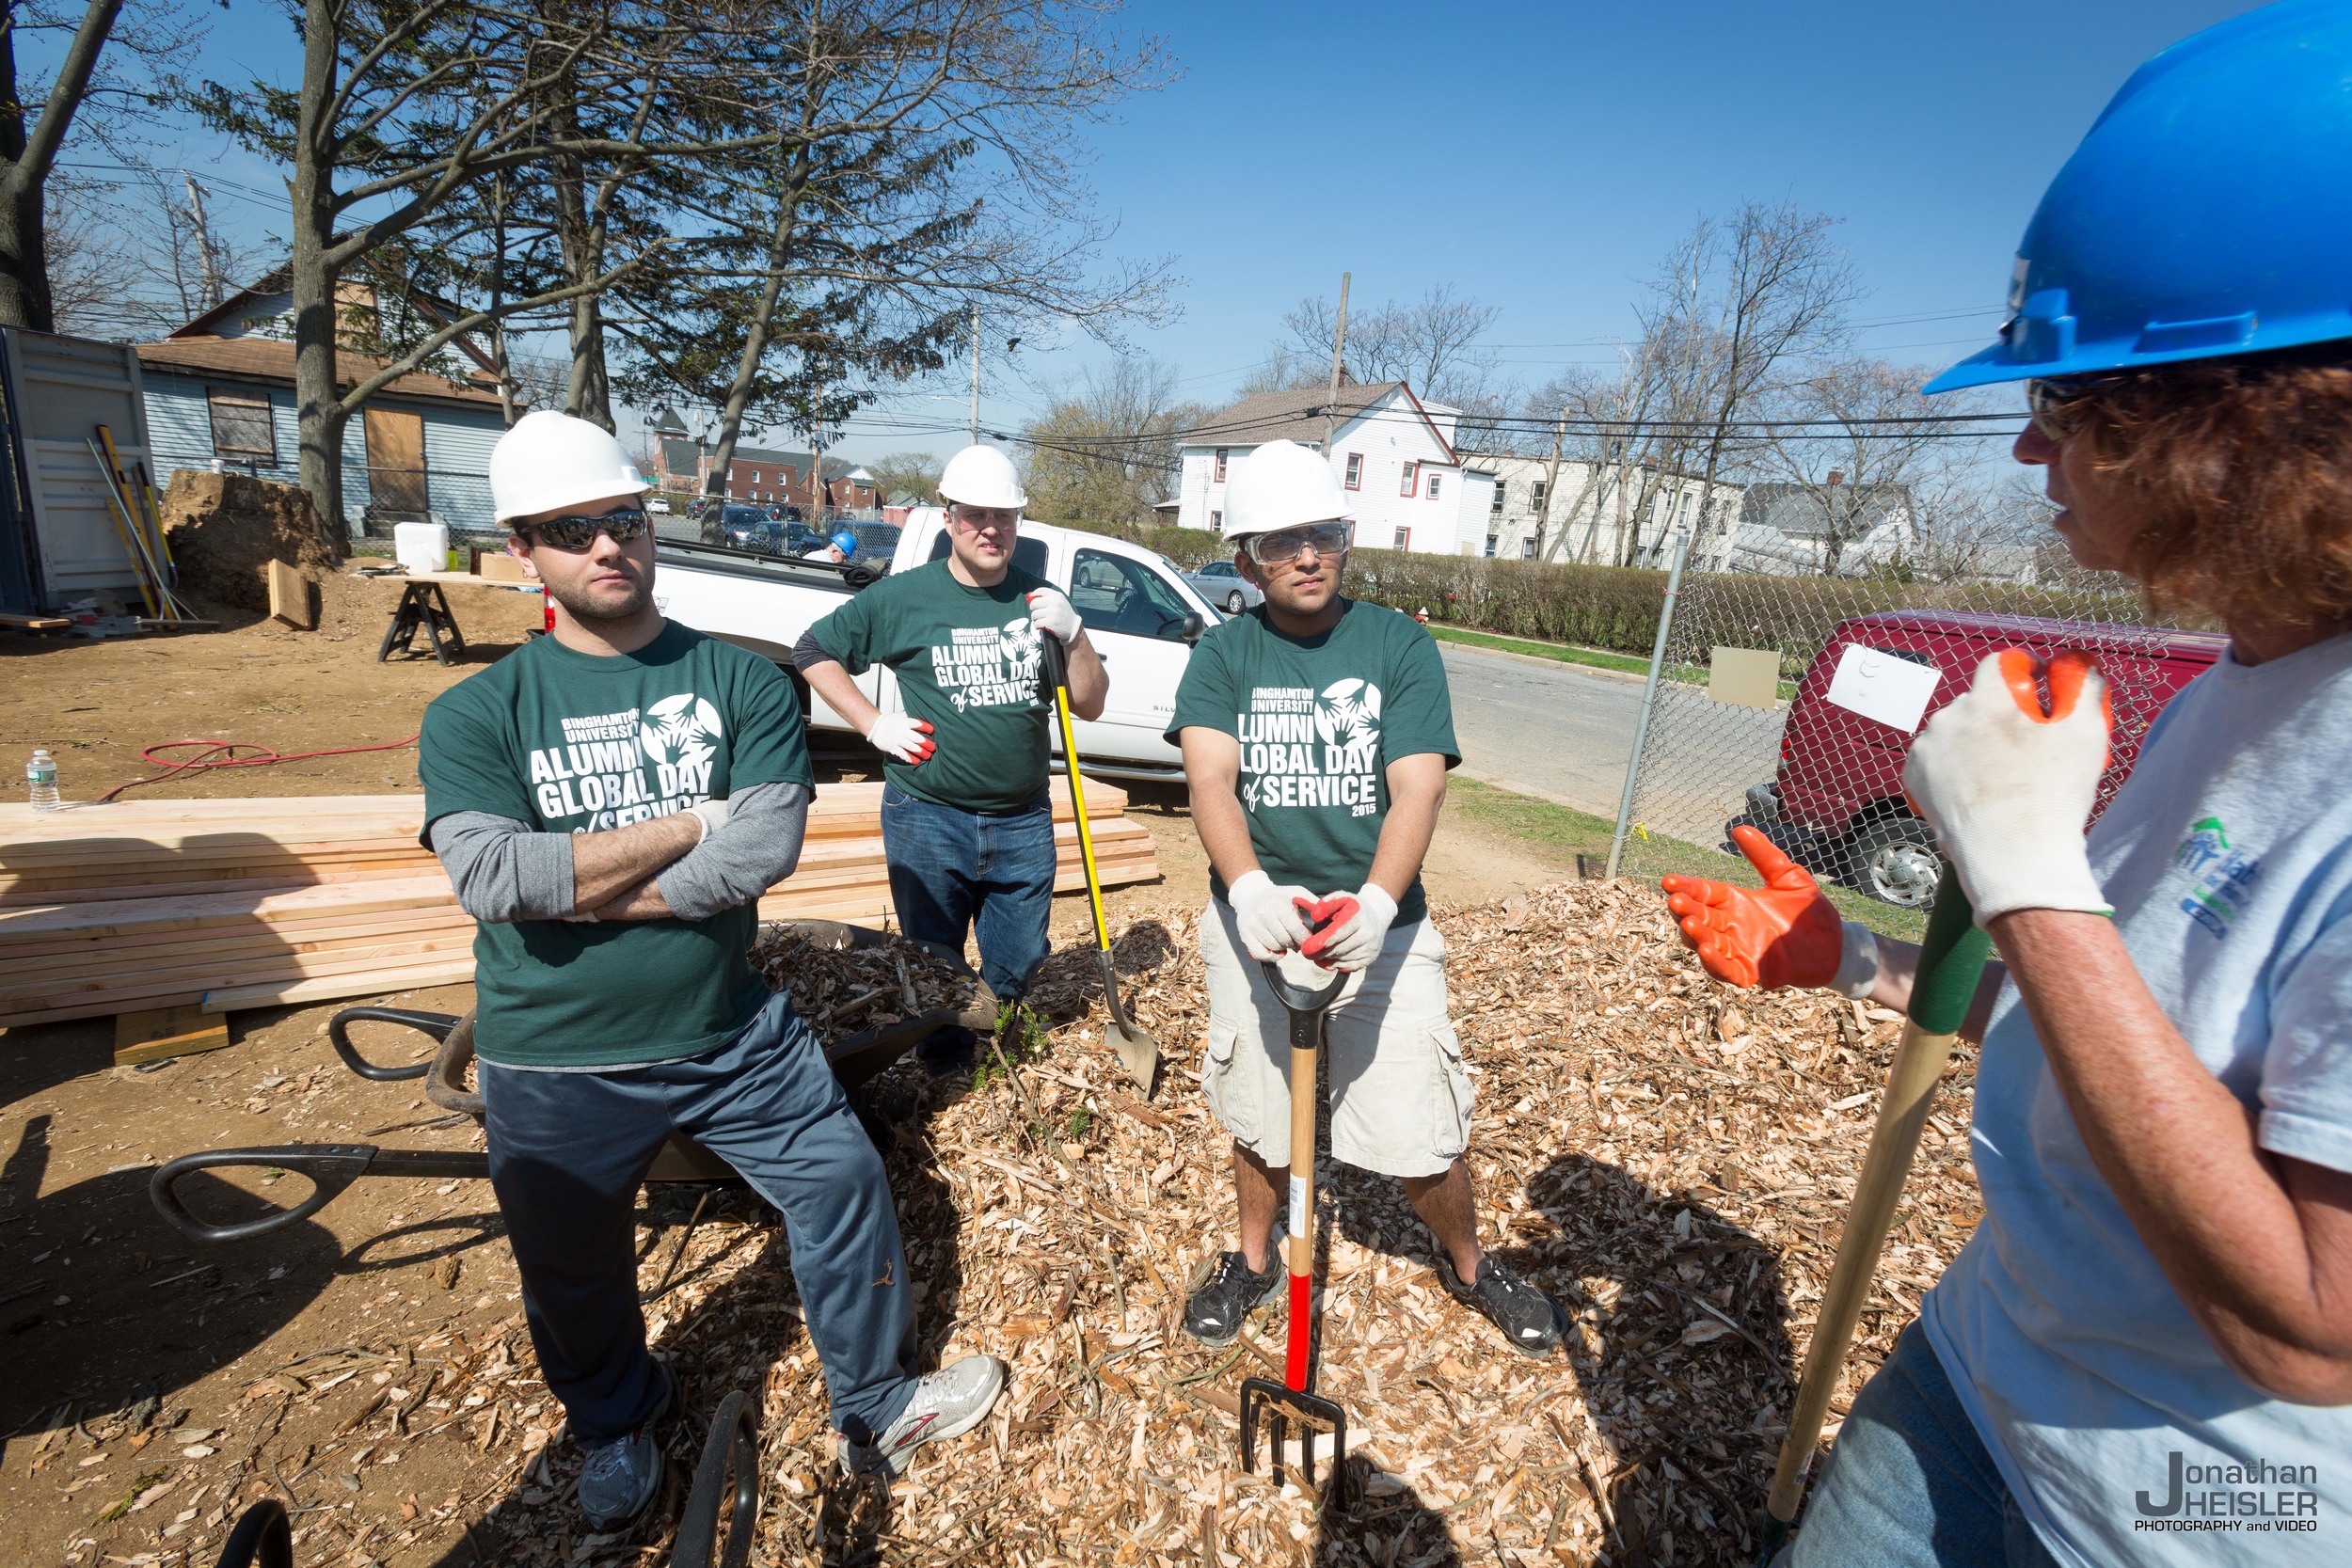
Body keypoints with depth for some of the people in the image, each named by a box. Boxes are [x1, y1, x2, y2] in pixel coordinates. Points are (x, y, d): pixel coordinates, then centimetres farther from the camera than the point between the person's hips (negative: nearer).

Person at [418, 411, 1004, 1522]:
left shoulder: (742, 683, -6)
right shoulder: (476, 715, -7)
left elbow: (766, 849, -20)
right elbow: (491, 878, -23)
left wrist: (577, 887, -20)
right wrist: (696, 823, -20)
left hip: (735, 1033, 0)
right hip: (557, 1069, 0)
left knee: (845, 1187, 8)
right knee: (574, 1278, 21)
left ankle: (875, 1410, 36)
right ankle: (615, 1428, 56)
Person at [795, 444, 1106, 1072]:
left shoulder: (1040, 601, 5)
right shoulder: (904, 596, -4)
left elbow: (1090, 705, 4)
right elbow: (813, 651, 6)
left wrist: (1073, 635, -13)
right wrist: (874, 724, -4)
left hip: (1023, 822, 3)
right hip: (928, 819, -2)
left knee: (1018, 965, 16)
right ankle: (948, 1080, 37)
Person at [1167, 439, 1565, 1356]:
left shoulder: (1399, 644, -4)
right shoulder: (1224, 653, -1)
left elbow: (1417, 789, -14)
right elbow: (1210, 779, -16)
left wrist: (1374, 904, -31)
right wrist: (1249, 888, -35)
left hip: (1380, 923, -1)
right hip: (1253, 921, 1)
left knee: (1422, 1129, 4)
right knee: (1259, 1116, 16)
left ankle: (1468, 1264, 36)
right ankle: (1253, 1260, 44)